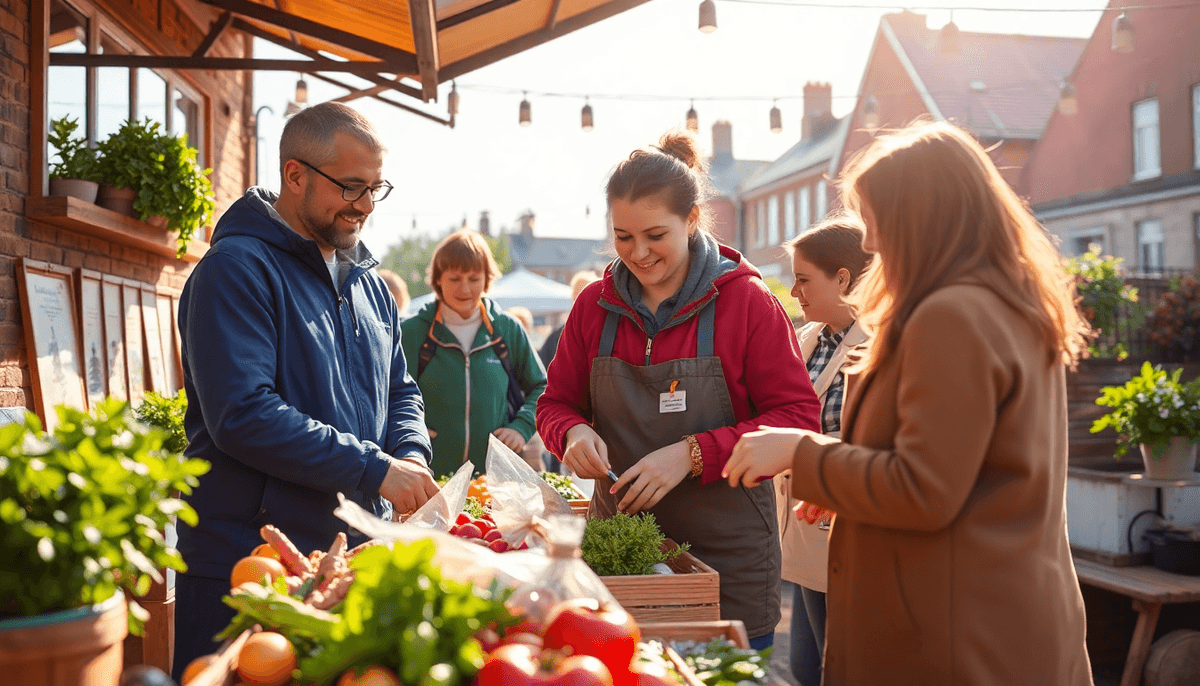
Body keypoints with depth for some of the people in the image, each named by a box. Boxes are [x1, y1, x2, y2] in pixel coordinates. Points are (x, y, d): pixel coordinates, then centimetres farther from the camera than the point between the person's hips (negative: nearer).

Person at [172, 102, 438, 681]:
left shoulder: (369, 284, 14)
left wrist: (412, 456, -3)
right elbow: (242, 415, -23)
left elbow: (400, 392, 20)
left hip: (360, 551, 7)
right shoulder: (237, 269, -13)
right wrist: (374, 469, -22)